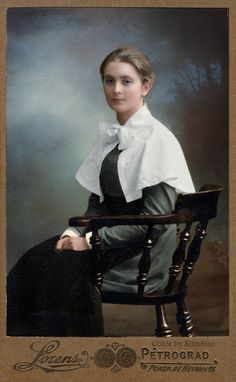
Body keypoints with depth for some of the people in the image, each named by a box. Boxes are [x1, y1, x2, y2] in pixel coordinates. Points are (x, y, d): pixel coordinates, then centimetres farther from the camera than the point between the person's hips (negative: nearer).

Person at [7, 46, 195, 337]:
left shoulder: (158, 139, -14)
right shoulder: (110, 135, 9)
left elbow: (155, 219, -18)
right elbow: (98, 199, 13)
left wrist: (91, 241, -16)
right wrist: (75, 232, -6)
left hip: (143, 251, -6)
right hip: (110, 233, 6)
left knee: (62, 268, -24)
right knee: (32, 262, -13)